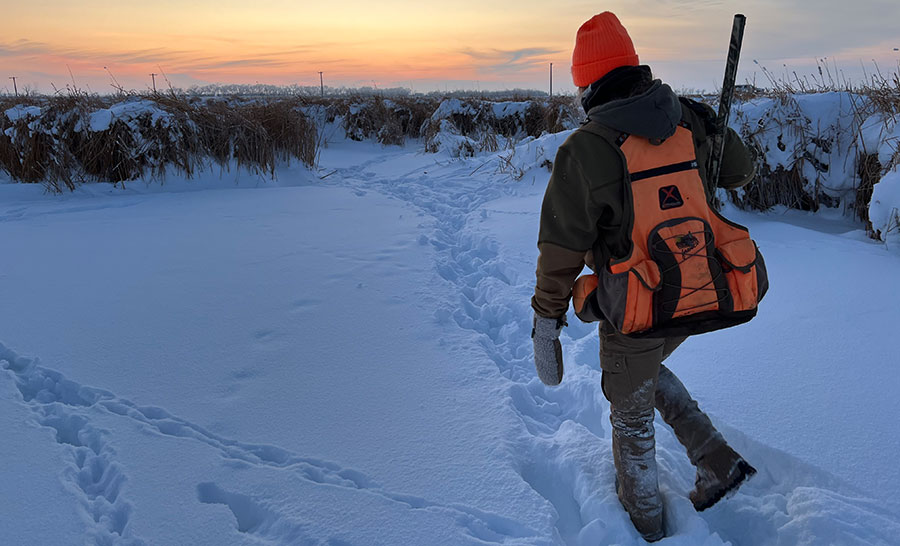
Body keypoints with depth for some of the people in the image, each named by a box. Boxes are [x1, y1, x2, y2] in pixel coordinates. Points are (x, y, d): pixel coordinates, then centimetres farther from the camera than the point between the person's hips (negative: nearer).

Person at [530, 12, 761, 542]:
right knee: (648, 369, 34)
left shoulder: (586, 150, -18)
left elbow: (561, 252, -16)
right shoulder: (691, 119, -4)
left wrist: (547, 323, -5)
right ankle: (719, 462, 30)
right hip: (700, 299, 6)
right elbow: (741, 171, 15)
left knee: (631, 411, 20)